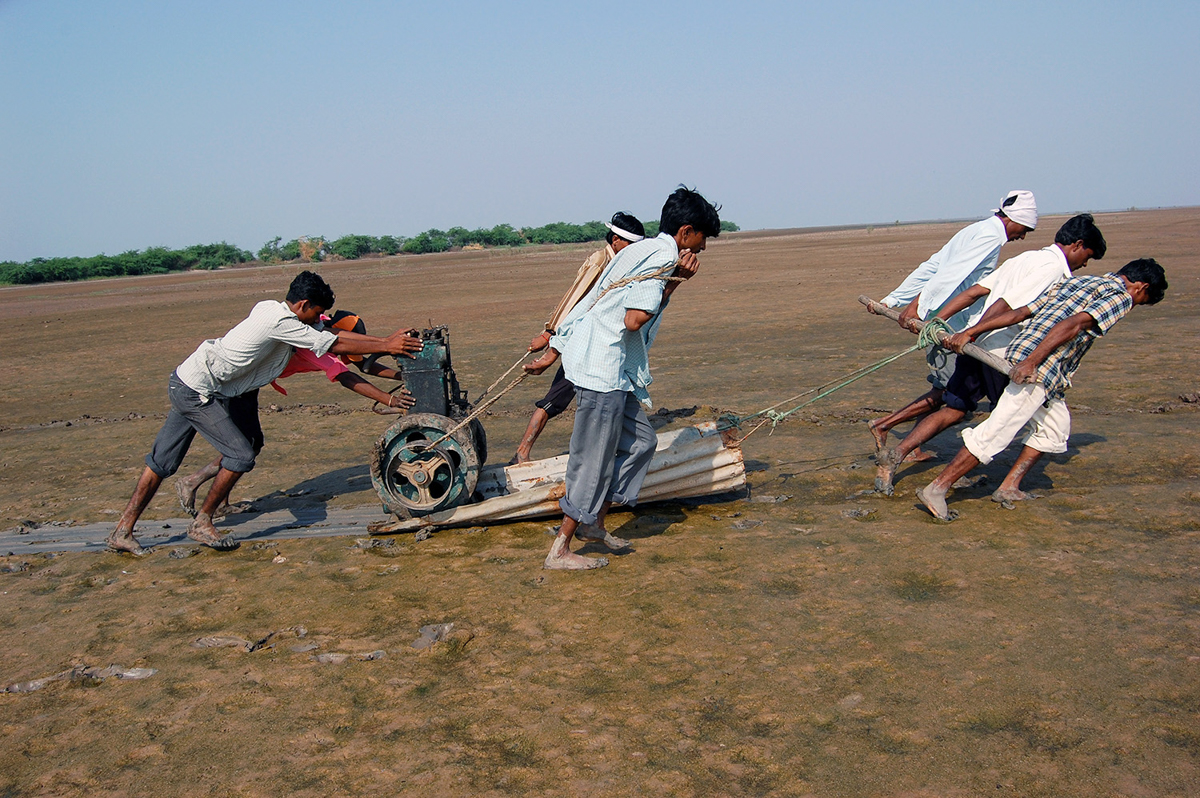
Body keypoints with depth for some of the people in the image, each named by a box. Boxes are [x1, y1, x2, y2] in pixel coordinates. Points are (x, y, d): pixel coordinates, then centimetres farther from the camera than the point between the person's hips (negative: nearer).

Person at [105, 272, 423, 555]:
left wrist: (387, 341, 10)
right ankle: (201, 523, 6)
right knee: (241, 456, -8)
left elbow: (331, 336, 11)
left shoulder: (271, 308, 8)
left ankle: (122, 532, 19)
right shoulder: (281, 322, -20)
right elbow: (334, 344, -14)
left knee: (161, 462, 13)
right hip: (196, 392, -10)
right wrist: (386, 346, -7)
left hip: (186, 383, 10)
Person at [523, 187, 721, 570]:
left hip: (611, 370, 10)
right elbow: (633, 320, -21)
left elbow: (588, 303, 19)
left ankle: (593, 521, 24)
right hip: (603, 370, -10)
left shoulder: (642, 251, 19)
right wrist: (674, 283, -13)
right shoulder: (662, 258, -11)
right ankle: (560, 550, 8)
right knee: (594, 460, -2)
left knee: (641, 440, 17)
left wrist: (552, 354, 21)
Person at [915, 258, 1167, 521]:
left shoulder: (1076, 281, 27)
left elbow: (1022, 312, 19)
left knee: (1056, 425, 20)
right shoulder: (1120, 296, 2)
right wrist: (1031, 362, -24)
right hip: (1040, 369, -9)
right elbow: (1073, 324, -15)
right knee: (995, 434, -9)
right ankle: (936, 489, -11)